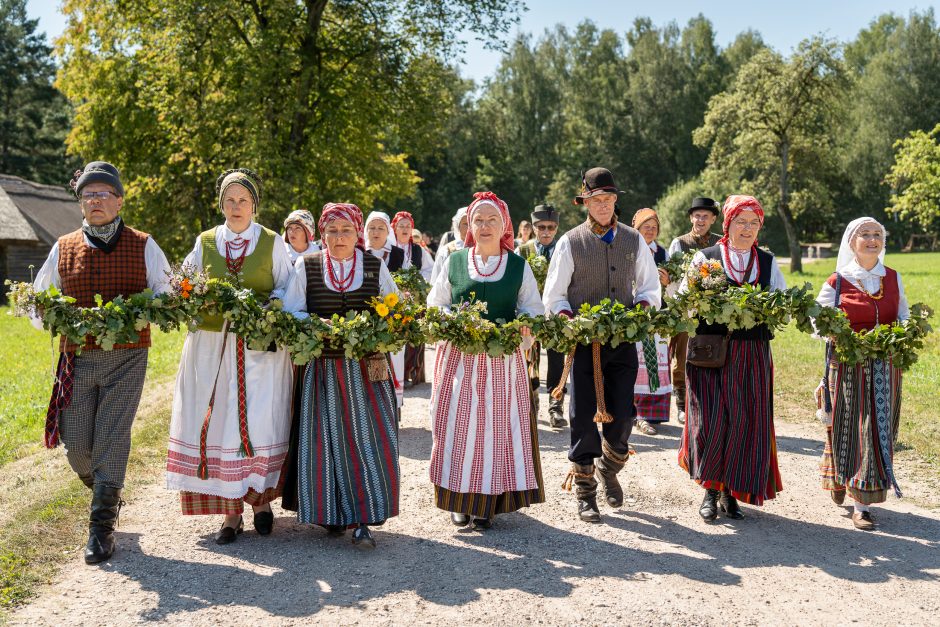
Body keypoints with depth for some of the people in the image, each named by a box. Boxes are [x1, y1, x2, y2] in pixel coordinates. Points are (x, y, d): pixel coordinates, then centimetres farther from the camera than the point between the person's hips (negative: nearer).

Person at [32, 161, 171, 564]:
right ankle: (106, 494, 36)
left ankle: (102, 527, 6)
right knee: (76, 446, 5)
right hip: (77, 358, 3)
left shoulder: (144, 247, 2)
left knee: (110, 440, -6)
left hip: (126, 358, -3)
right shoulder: (63, 248, 9)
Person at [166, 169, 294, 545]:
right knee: (218, 425, -1)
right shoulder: (205, 242, 11)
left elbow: (288, 289, 8)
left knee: (260, 425, -5)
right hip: (212, 345, 2)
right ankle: (231, 512, 7)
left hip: (261, 346, -2)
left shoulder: (273, 243, 6)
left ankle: (261, 500, 15)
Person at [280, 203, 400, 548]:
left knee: (370, 439, -7)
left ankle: (363, 520, -1)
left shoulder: (376, 267, 7)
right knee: (326, 440, 2)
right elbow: (290, 313, 2)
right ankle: (333, 514, 17)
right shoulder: (306, 267, 4)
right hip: (323, 370, 0)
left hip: (367, 369, 0)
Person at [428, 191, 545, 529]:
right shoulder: (455, 262, 8)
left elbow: (534, 311, 8)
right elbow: (435, 304, 11)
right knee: (458, 425, 0)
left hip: (503, 359, 0)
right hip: (458, 357, 0)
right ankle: (460, 498, 11)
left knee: (497, 425, 0)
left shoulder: (519, 266, 7)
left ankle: (489, 502, 8)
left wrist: (523, 327, -14)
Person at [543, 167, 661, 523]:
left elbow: (650, 287, 15)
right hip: (584, 343, -2)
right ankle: (584, 493, 14)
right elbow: (554, 297, 2)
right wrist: (571, 322, -17)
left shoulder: (634, 241, 10)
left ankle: (609, 469, 32)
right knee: (584, 418, 0)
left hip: (623, 341, 2)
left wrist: (641, 310, -7)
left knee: (622, 416, 1)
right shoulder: (570, 242, 1)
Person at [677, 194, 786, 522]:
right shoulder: (706, 257, 4)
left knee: (747, 423, 2)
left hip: (753, 355, 3)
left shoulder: (768, 262, 13)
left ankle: (732, 492, 15)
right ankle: (711, 490, 9)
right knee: (712, 419, -9)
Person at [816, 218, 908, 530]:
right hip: (848, 366, -3)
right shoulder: (837, 282, -3)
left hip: (885, 367, 3)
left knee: (877, 430, 3)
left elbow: (903, 315, 15)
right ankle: (838, 479, 29)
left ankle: (863, 504, 14)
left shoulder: (893, 278, 8)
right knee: (846, 427, 3)